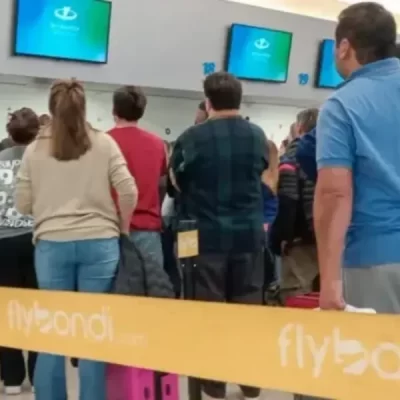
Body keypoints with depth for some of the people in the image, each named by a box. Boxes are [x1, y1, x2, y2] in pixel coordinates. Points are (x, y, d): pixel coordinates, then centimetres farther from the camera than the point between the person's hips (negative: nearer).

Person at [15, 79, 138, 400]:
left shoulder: (35, 150, 5)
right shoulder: (104, 144, 2)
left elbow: (22, 204, 8)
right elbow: (128, 192, -3)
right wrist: (123, 227, 13)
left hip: (51, 245, 1)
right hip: (98, 243, -1)